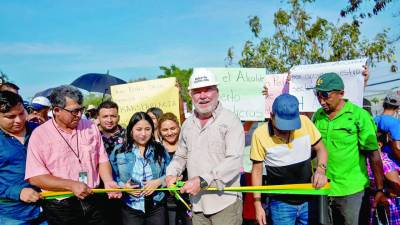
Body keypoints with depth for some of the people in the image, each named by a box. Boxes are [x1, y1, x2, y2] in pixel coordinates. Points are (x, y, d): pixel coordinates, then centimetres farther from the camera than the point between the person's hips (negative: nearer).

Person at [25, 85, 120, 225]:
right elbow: (35, 177, -14)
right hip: (60, 207, -3)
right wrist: (72, 185, -21)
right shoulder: (40, 135, -8)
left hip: (93, 201, 3)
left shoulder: (90, 127, 2)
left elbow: (101, 159, 7)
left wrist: (108, 181, -11)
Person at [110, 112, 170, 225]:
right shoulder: (118, 151, 0)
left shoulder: (160, 150, 2)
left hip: (157, 207, 1)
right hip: (130, 209, -1)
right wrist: (123, 186, -15)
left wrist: (159, 181, -14)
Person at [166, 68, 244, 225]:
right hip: (197, 203, 5)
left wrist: (202, 180, -23)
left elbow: (234, 161, -19)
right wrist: (172, 174, 1)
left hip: (225, 202, -5)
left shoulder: (230, 121, -10)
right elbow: (180, 156, 20)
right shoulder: (187, 124, 9)